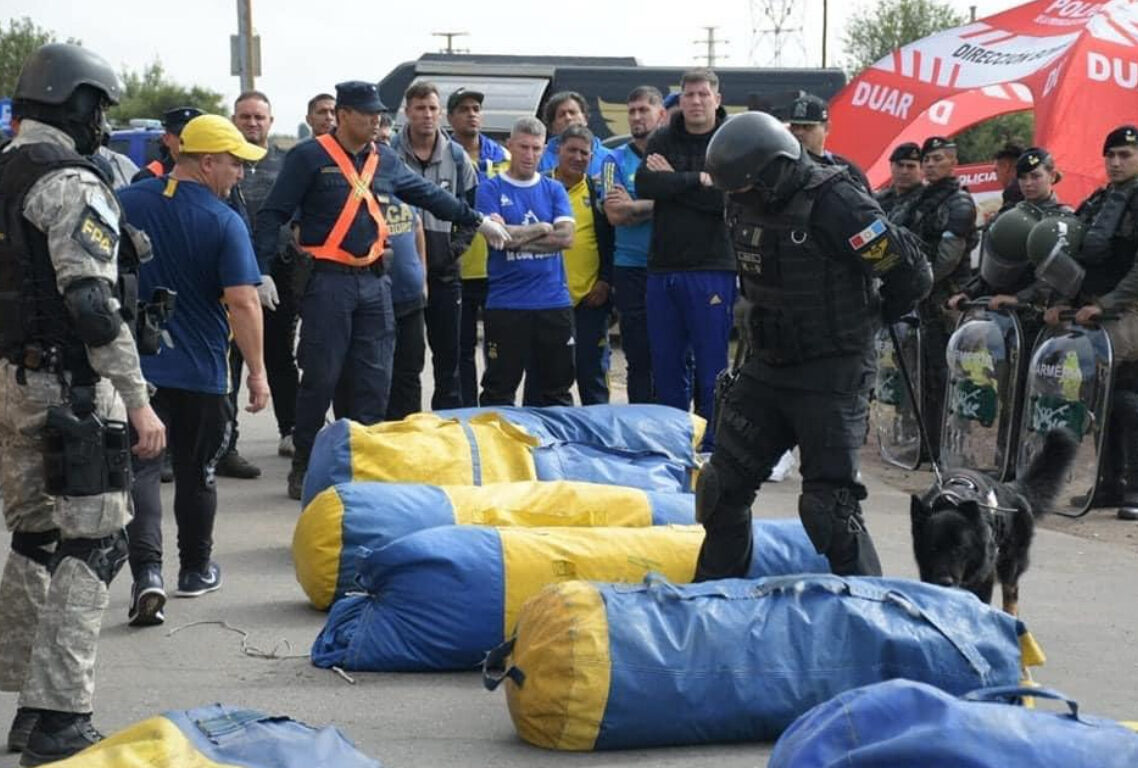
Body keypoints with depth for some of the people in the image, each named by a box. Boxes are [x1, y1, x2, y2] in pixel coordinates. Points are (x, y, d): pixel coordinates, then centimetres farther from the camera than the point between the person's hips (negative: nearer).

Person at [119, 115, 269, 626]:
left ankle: (147, 573, -16)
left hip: (135, 365, 2)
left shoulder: (126, 203, 1)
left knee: (139, 469, 1)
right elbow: (242, 302, -18)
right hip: (201, 371, -2)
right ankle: (195, 570, 28)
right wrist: (257, 371, -10)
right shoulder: (224, 223, -12)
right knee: (197, 473, 14)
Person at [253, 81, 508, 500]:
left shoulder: (385, 160, 12)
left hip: (374, 281, 6)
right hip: (327, 281, -6)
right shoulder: (309, 157, -5)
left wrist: (478, 221, 24)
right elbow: (273, 215, -7)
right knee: (320, 377, -3)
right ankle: (303, 467, 9)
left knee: (376, 378, 6)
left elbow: (430, 195, 23)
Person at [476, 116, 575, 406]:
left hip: (554, 301, 3)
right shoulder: (491, 189, 3)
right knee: (499, 389, 2)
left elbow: (566, 237, -3)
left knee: (556, 388, 9)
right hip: (505, 304, -3)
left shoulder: (554, 190, 11)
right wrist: (543, 228, -4)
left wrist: (518, 238, -9)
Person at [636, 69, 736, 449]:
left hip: (711, 270, -4)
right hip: (662, 267, 4)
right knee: (666, 364, 8)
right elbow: (645, 185, -5)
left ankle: (710, 446, 5)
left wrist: (673, 181, -7)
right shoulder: (662, 139, 11)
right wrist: (697, 181, -12)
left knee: (710, 367, -2)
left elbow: (729, 197, -14)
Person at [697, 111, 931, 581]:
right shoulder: (746, 203, 3)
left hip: (832, 377, -8)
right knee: (724, 484, 12)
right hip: (768, 366, 8)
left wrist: (864, 318, 0)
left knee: (829, 506, -9)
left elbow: (910, 275, -17)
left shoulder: (835, 203, -21)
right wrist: (774, 323, 13)